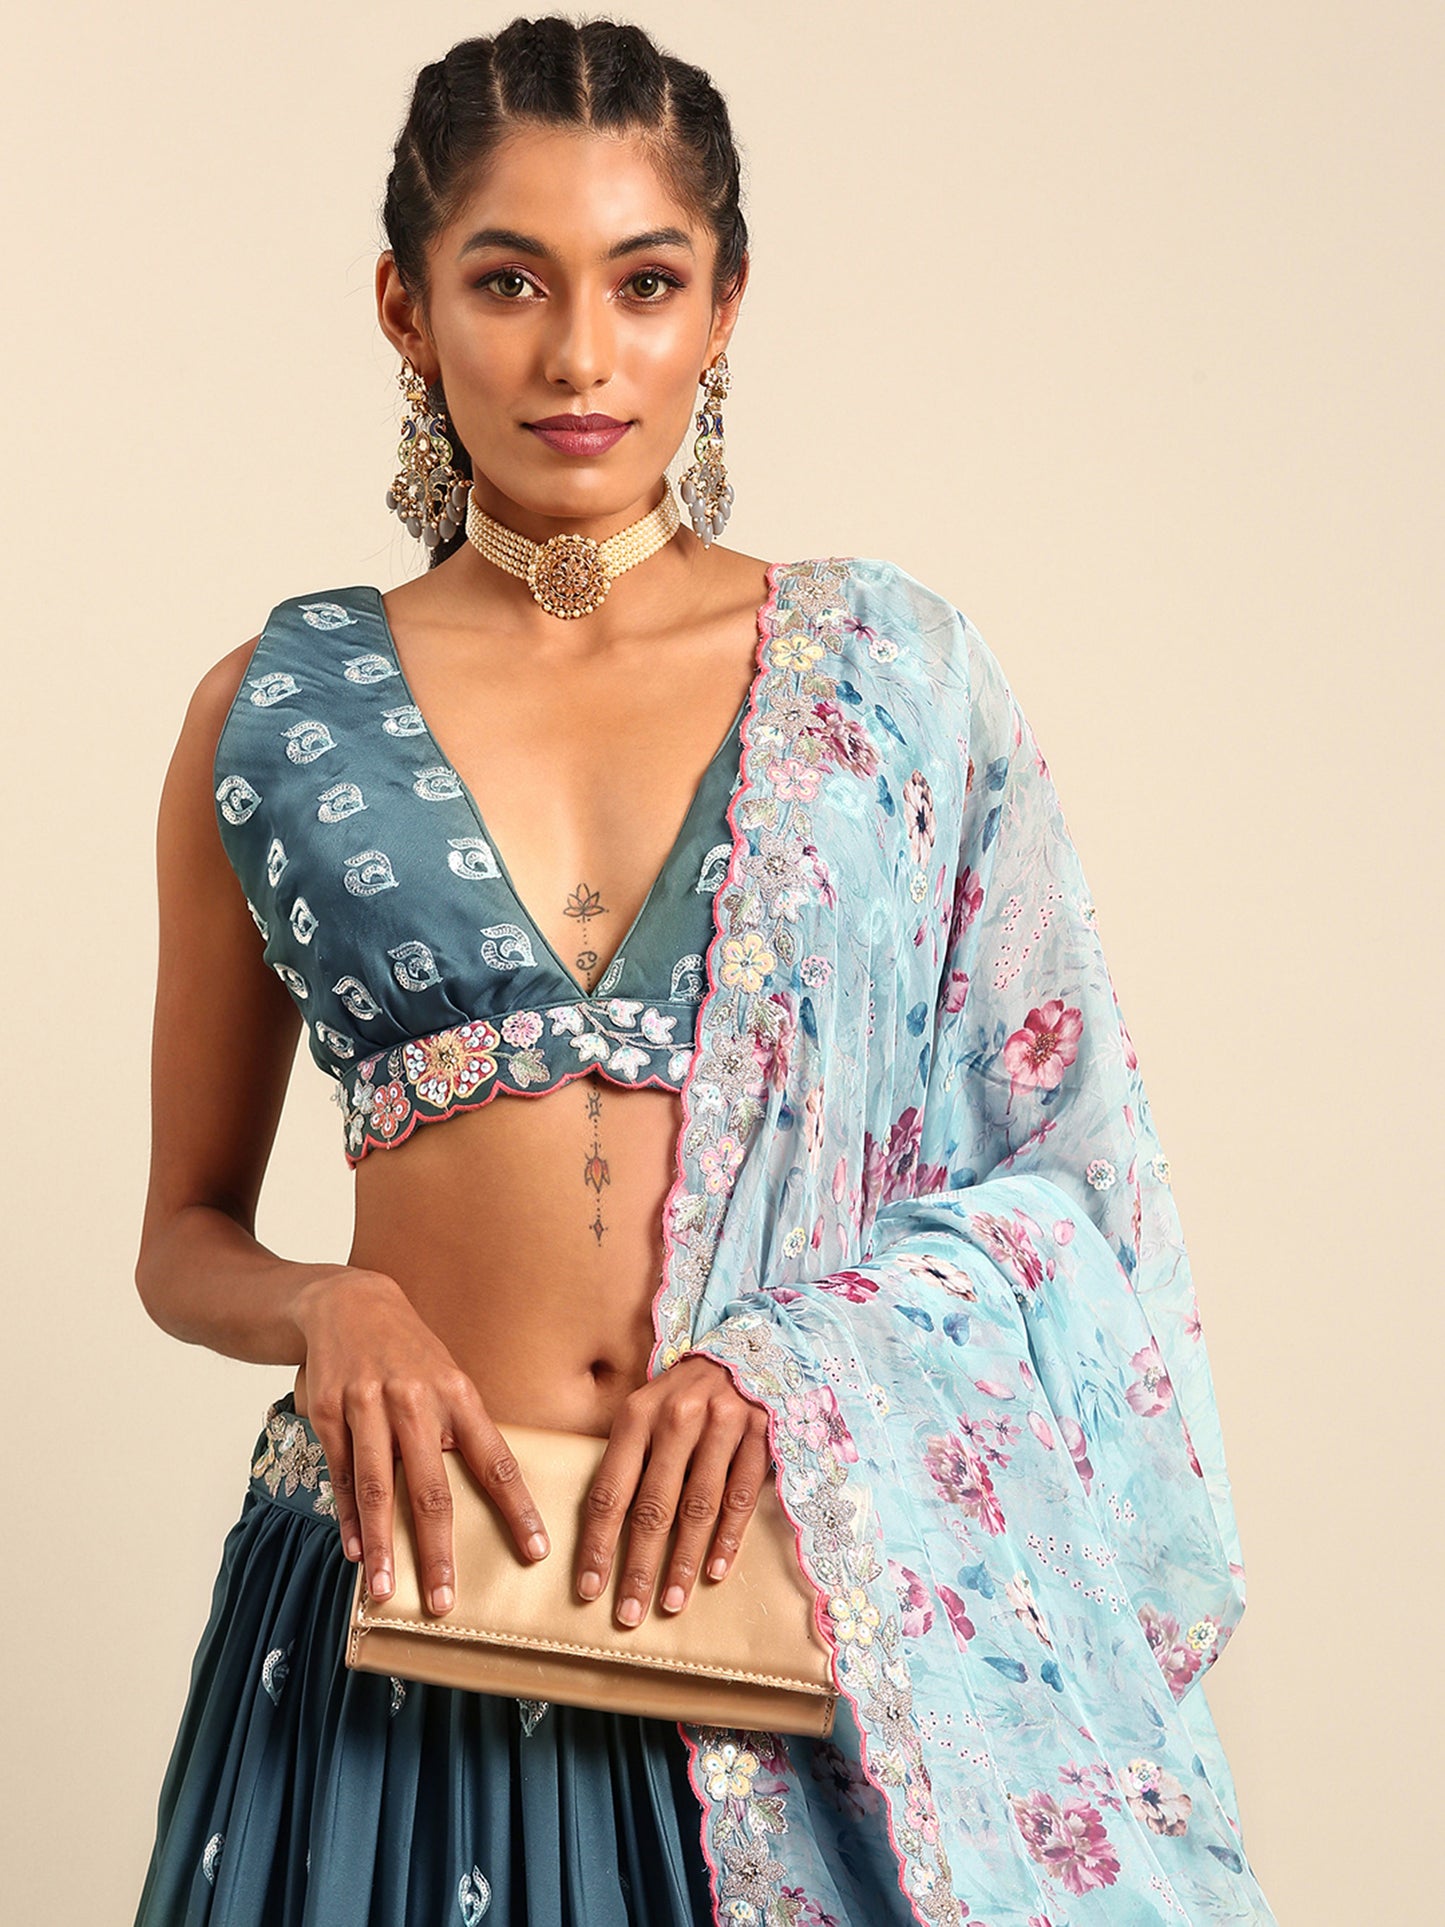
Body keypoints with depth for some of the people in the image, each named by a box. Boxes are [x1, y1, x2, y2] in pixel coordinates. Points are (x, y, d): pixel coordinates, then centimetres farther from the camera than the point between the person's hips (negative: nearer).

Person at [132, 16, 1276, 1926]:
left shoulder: (894, 672, 4)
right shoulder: (279, 714, 5)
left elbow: (1063, 1167, 3)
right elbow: (187, 1236, 11)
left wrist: (786, 1363, -13)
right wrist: (331, 1308, -11)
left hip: (833, 1595, 0)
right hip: (420, 1581, 0)